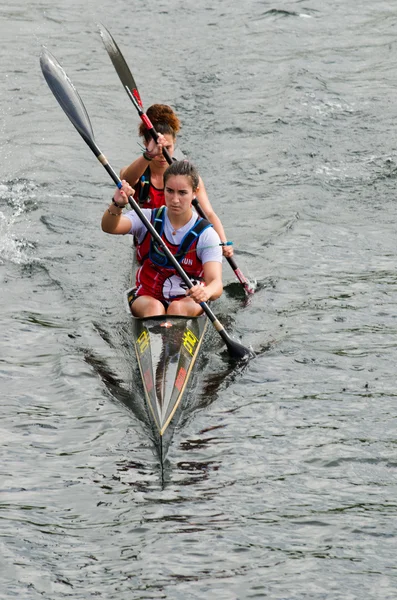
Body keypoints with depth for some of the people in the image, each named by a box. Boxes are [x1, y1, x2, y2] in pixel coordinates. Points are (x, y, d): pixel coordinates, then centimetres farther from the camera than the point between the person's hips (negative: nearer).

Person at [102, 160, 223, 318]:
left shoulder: (206, 235, -7)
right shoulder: (148, 219, -1)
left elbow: (216, 283, -20)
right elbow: (108, 227, -19)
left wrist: (206, 292, -46)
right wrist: (117, 205, -43)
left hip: (188, 301, -1)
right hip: (146, 298, 1)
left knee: (177, 308, -34)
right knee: (154, 308, -33)